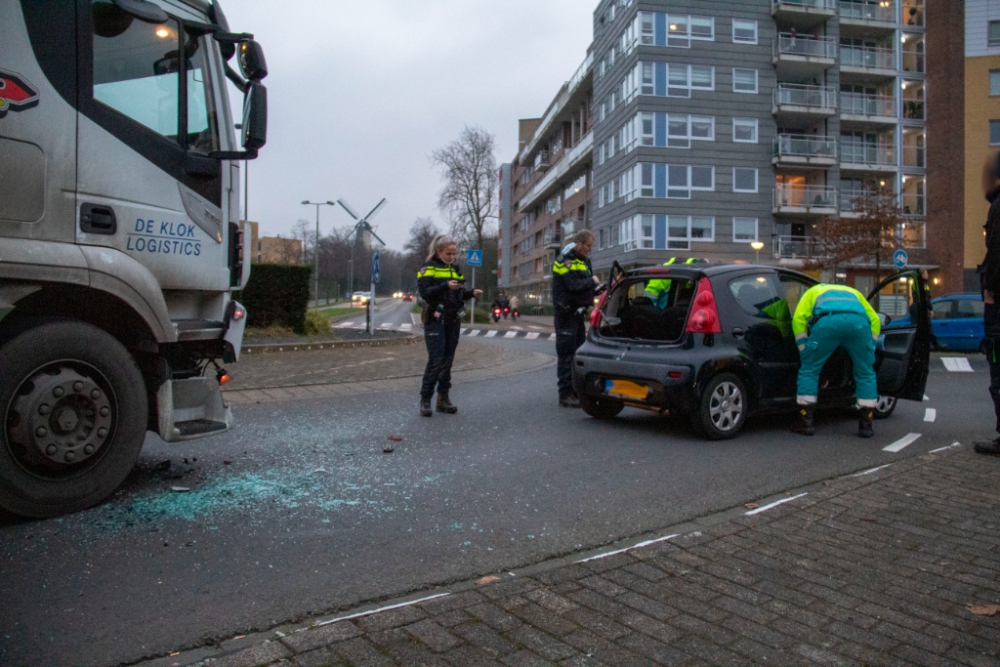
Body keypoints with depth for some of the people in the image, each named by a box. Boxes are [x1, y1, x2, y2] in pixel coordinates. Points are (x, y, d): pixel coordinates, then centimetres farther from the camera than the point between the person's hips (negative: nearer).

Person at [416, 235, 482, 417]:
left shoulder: (455, 269, 15)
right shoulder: (428, 268, -3)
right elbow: (425, 293, -16)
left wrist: (471, 293, -2)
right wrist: (446, 286, -28)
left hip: (453, 321, 6)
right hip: (435, 320, -6)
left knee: (448, 359, 7)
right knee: (436, 360, -11)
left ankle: (443, 398, 14)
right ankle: (425, 399, -2)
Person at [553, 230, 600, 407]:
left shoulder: (583, 260, 15)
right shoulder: (565, 260, -13)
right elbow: (574, 285, -23)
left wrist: (597, 288, 1)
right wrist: (592, 281, -9)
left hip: (578, 312, 9)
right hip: (567, 312, -9)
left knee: (579, 352, 13)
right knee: (567, 354, -7)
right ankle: (565, 394, -4)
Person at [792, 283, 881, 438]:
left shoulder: (813, 292, 39)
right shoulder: (853, 292, 45)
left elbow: (799, 318, 18)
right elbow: (874, 319, 29)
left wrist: (805, 351, 22)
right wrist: (870, 348, 32)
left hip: (827, 320, -2)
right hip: (858, 320, 2)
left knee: (809, 370, 13)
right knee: (866, 373, 19)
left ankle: (806, 423, 11)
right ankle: (866, 424, 20)